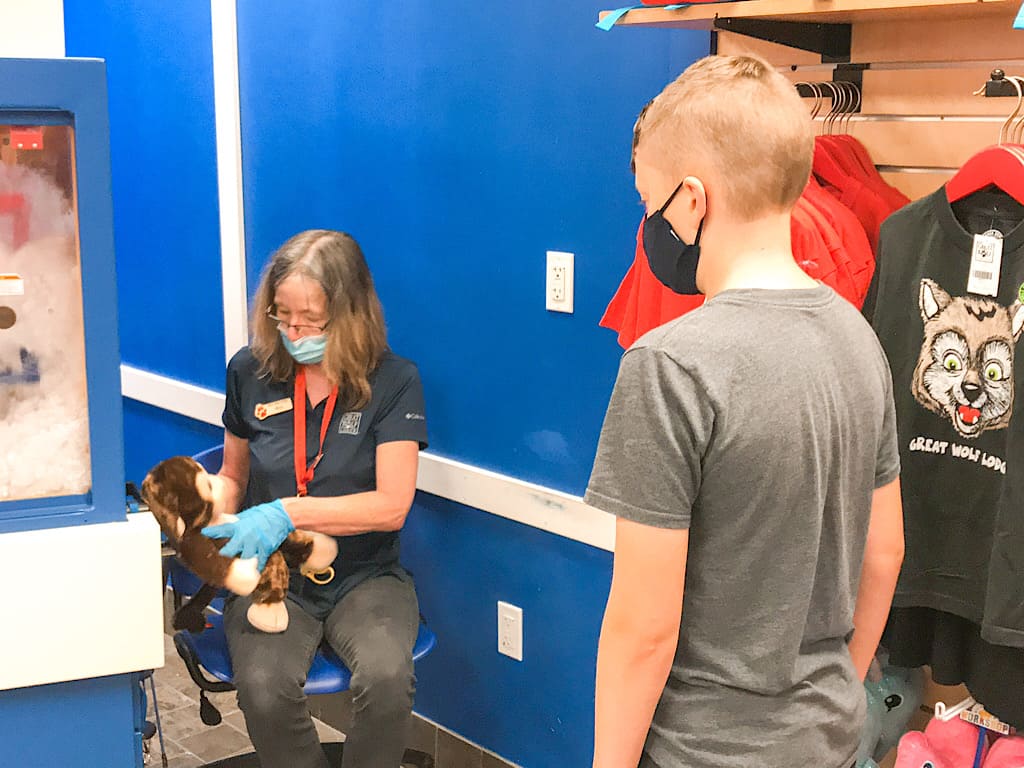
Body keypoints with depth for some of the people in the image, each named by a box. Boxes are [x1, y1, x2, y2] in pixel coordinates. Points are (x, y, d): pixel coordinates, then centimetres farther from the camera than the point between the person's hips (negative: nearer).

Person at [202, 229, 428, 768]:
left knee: (386, 678, -31)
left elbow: (391, 506, -12)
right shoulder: (252, 371, 2)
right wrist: (209, 524, -4)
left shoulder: (393, 381, -6)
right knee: (264, 688, -30)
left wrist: (286, 513, -22)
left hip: (364, 578, -1)